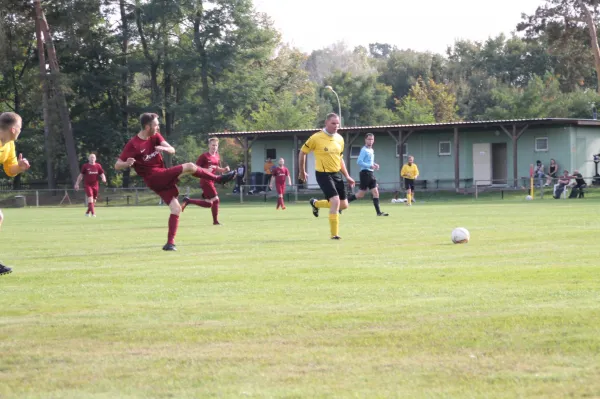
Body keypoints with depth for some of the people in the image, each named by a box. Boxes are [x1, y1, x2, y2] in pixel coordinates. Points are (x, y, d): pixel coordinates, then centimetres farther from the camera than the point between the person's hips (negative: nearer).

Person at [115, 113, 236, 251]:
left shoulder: (155, 137, 7)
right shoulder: (133, 145, -12)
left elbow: (172, 150, -3)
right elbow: (117, 166, -11)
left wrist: (164, 148, -27)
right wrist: (127, 163, -34)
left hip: (164, 176, 7)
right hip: (154, 179, -7)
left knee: (176, 209, -4)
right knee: (190, 166, -19)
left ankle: (170, 243, 0)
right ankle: (219, 179, -2)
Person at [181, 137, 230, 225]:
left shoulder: (217, 157, 13)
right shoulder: (204, 156, -10)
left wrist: (225, 169, 4)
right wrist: (206, 170, -25)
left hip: (211, 181, 9)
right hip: (205, 181, -9)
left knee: (208, 204, 8)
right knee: (215, 200, -9)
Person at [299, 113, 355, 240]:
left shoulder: (340, 139, 5)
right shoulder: (316, 138, -13)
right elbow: (302, 153, -1)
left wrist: (347, 176, 13)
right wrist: (302, 172, 5)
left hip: (337, 174, 7)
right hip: (323, 174, -7)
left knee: (344, 205, 9)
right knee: (336, 201, -21)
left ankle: (316, 203, 33)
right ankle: (334, 233, -10)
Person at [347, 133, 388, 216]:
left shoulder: (371, 150, 16)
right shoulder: (364, 150, -10)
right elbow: (359, 162, -19)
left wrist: (375, 165, 8)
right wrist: (370, 166, -22)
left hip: (371, 173, 8)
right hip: (365, 173, -8)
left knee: (375, 192, 0)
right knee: (360, 195, -6)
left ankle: (378, 212, -3)